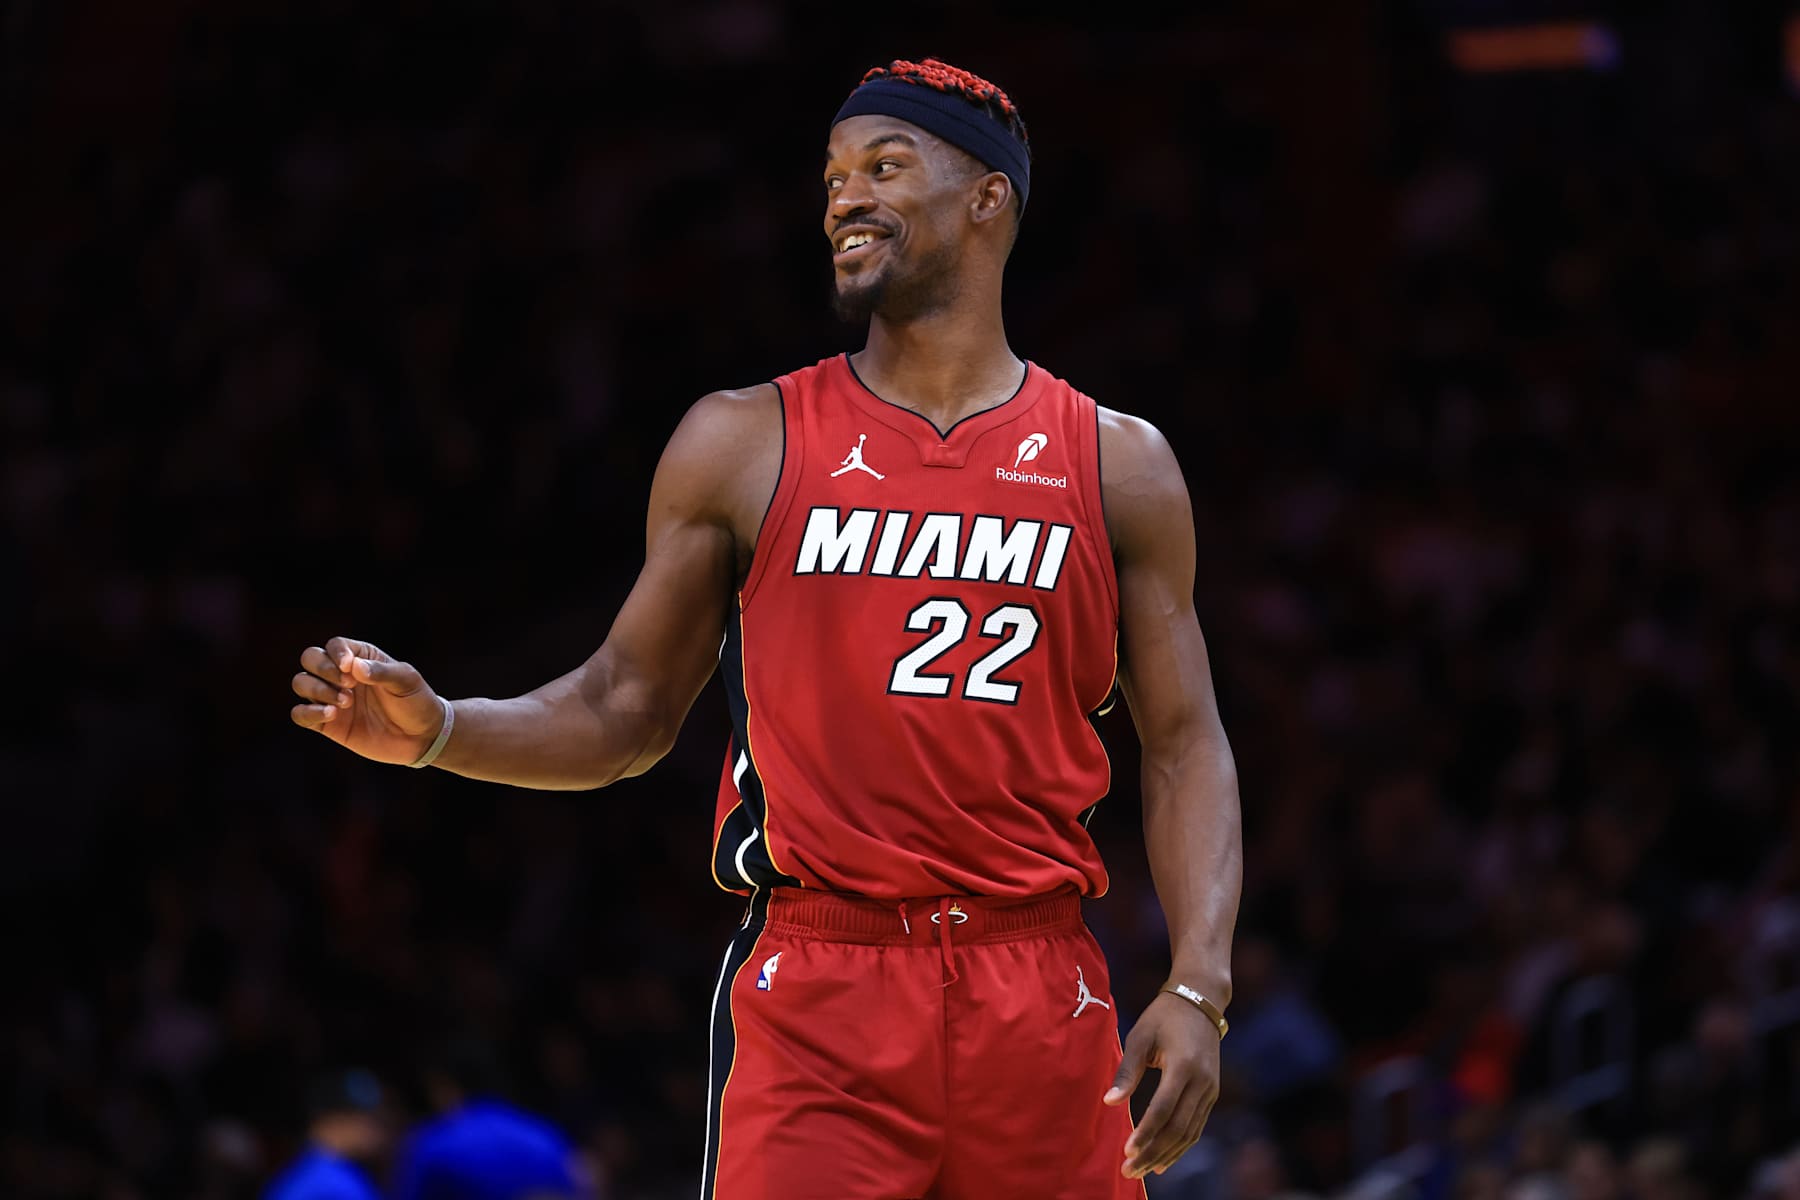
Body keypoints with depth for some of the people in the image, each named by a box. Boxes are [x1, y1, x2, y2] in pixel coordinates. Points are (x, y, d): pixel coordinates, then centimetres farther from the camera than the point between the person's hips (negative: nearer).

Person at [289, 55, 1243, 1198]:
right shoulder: (748, 443, 7)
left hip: (1039, 1006, 1)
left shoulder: (1116, 464, 8)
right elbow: (627, 710, 11)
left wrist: (1199, 987, -6)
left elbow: (1184, 745, 7)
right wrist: (436, 731, -6)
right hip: (815, 1001, -1)